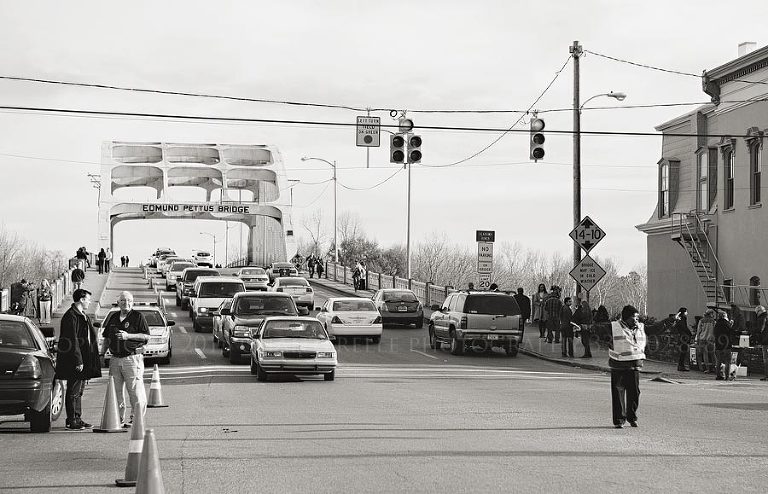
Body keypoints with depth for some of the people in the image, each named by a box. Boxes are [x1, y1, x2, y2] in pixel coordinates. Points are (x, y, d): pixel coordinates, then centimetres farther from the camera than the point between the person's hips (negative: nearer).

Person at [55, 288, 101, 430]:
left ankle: (77, 418, 20)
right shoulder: (71, 316, -14)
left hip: (83, 361, 10)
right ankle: (72, 421, -1)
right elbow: (73, 341, -19)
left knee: (79, 391, 14)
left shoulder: (84, 316, 17)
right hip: (74, 362, -10)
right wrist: (78, 361, -21)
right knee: (73, 391, -5)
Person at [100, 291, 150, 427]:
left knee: (135, 391, -7)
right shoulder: (113, 318, 16)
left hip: (132, 358, -5)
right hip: (115, 359, 6)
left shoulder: (138, 316, 0)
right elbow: (106, 338, 21)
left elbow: (146, 336, -7)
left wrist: (128, 336, -15)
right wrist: (102, 354, 10)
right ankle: (119, 418, 14)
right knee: (116, 391, 6)